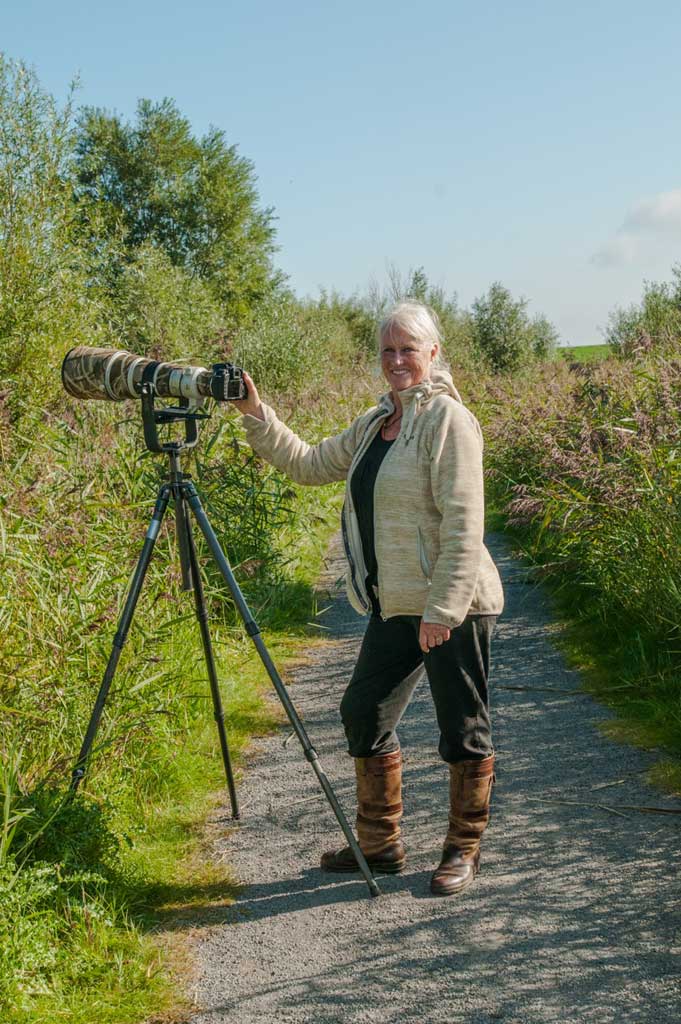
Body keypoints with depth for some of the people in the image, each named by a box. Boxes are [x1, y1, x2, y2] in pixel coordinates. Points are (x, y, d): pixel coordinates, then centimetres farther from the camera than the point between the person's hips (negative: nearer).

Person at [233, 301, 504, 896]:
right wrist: (257, 414, 9)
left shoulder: (448, 421, -13)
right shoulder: (374, 425, 13)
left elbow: (463, 524, -19)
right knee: (365, 712, 13)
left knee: (463, 728, 3)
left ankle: (464, 852, 19)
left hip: (455, 606, -9)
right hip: (396, 607, 9)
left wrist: (442, 610, -23)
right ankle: (380, 845, 26)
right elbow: (309, 466, 20)